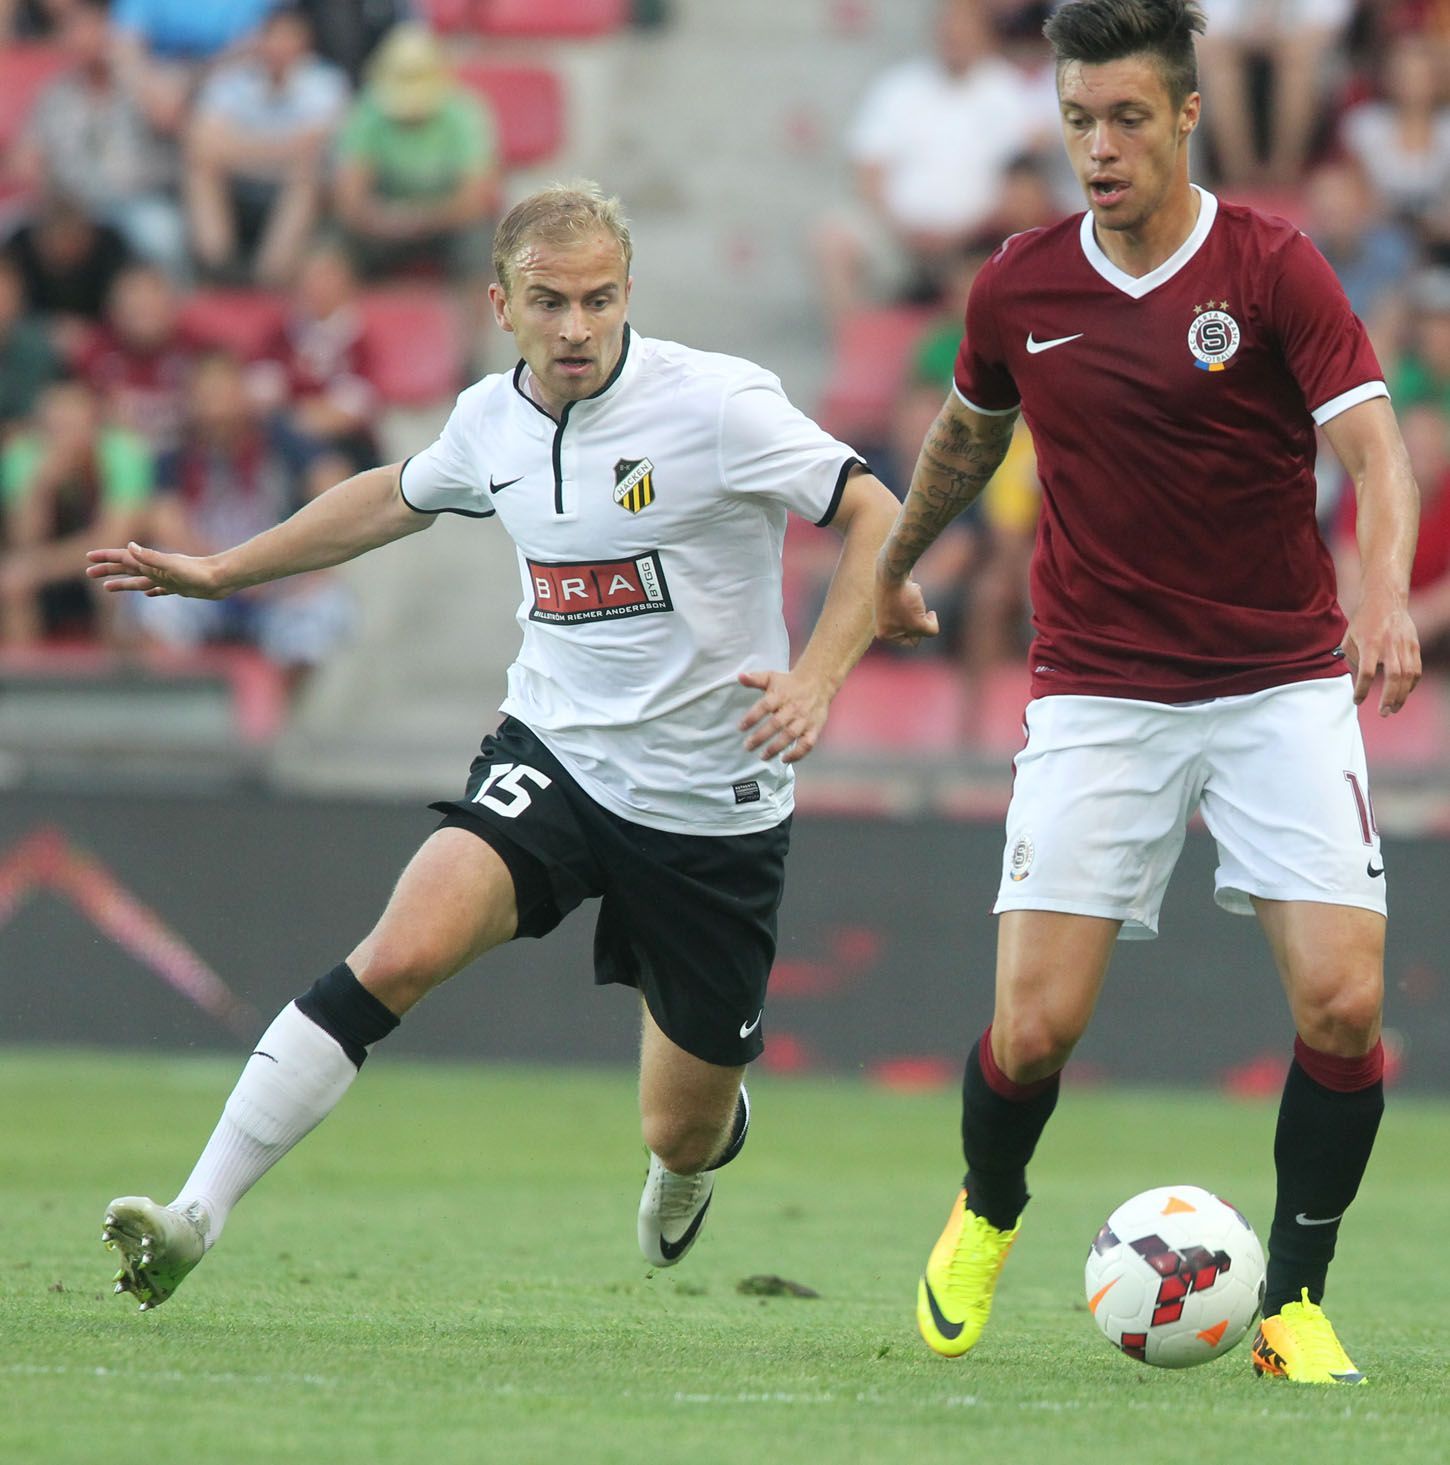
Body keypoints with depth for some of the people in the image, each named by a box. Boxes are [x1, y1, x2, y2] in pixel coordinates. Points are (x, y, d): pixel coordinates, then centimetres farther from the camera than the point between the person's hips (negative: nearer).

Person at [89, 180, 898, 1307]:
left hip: (712, 804, -3)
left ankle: (708, 1135, 48)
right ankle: (195, 1218, -26)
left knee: (680, 1131, 7)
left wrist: (816, 678, -28)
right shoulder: (491, 422, 1)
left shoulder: (715, 403, -15)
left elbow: (877, 520, -14)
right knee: (403, 952, -25)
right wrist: (219, 572, 27)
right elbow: (398, 498, 23)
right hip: (555, 760, 3)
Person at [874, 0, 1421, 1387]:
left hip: (1283, 685, -1)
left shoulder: (1270, 267, -8)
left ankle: (1295, 1299, 5)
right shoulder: (1017, 286, 1)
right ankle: (985, 1218, 25)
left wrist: (1386, 592, -36)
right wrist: (895, 563, 37)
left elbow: (1372, 447, -17)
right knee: (1034, 1026, -8)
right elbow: (968, 429, 22)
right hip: (1096, 691, 2)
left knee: (1341, 1002, -15)